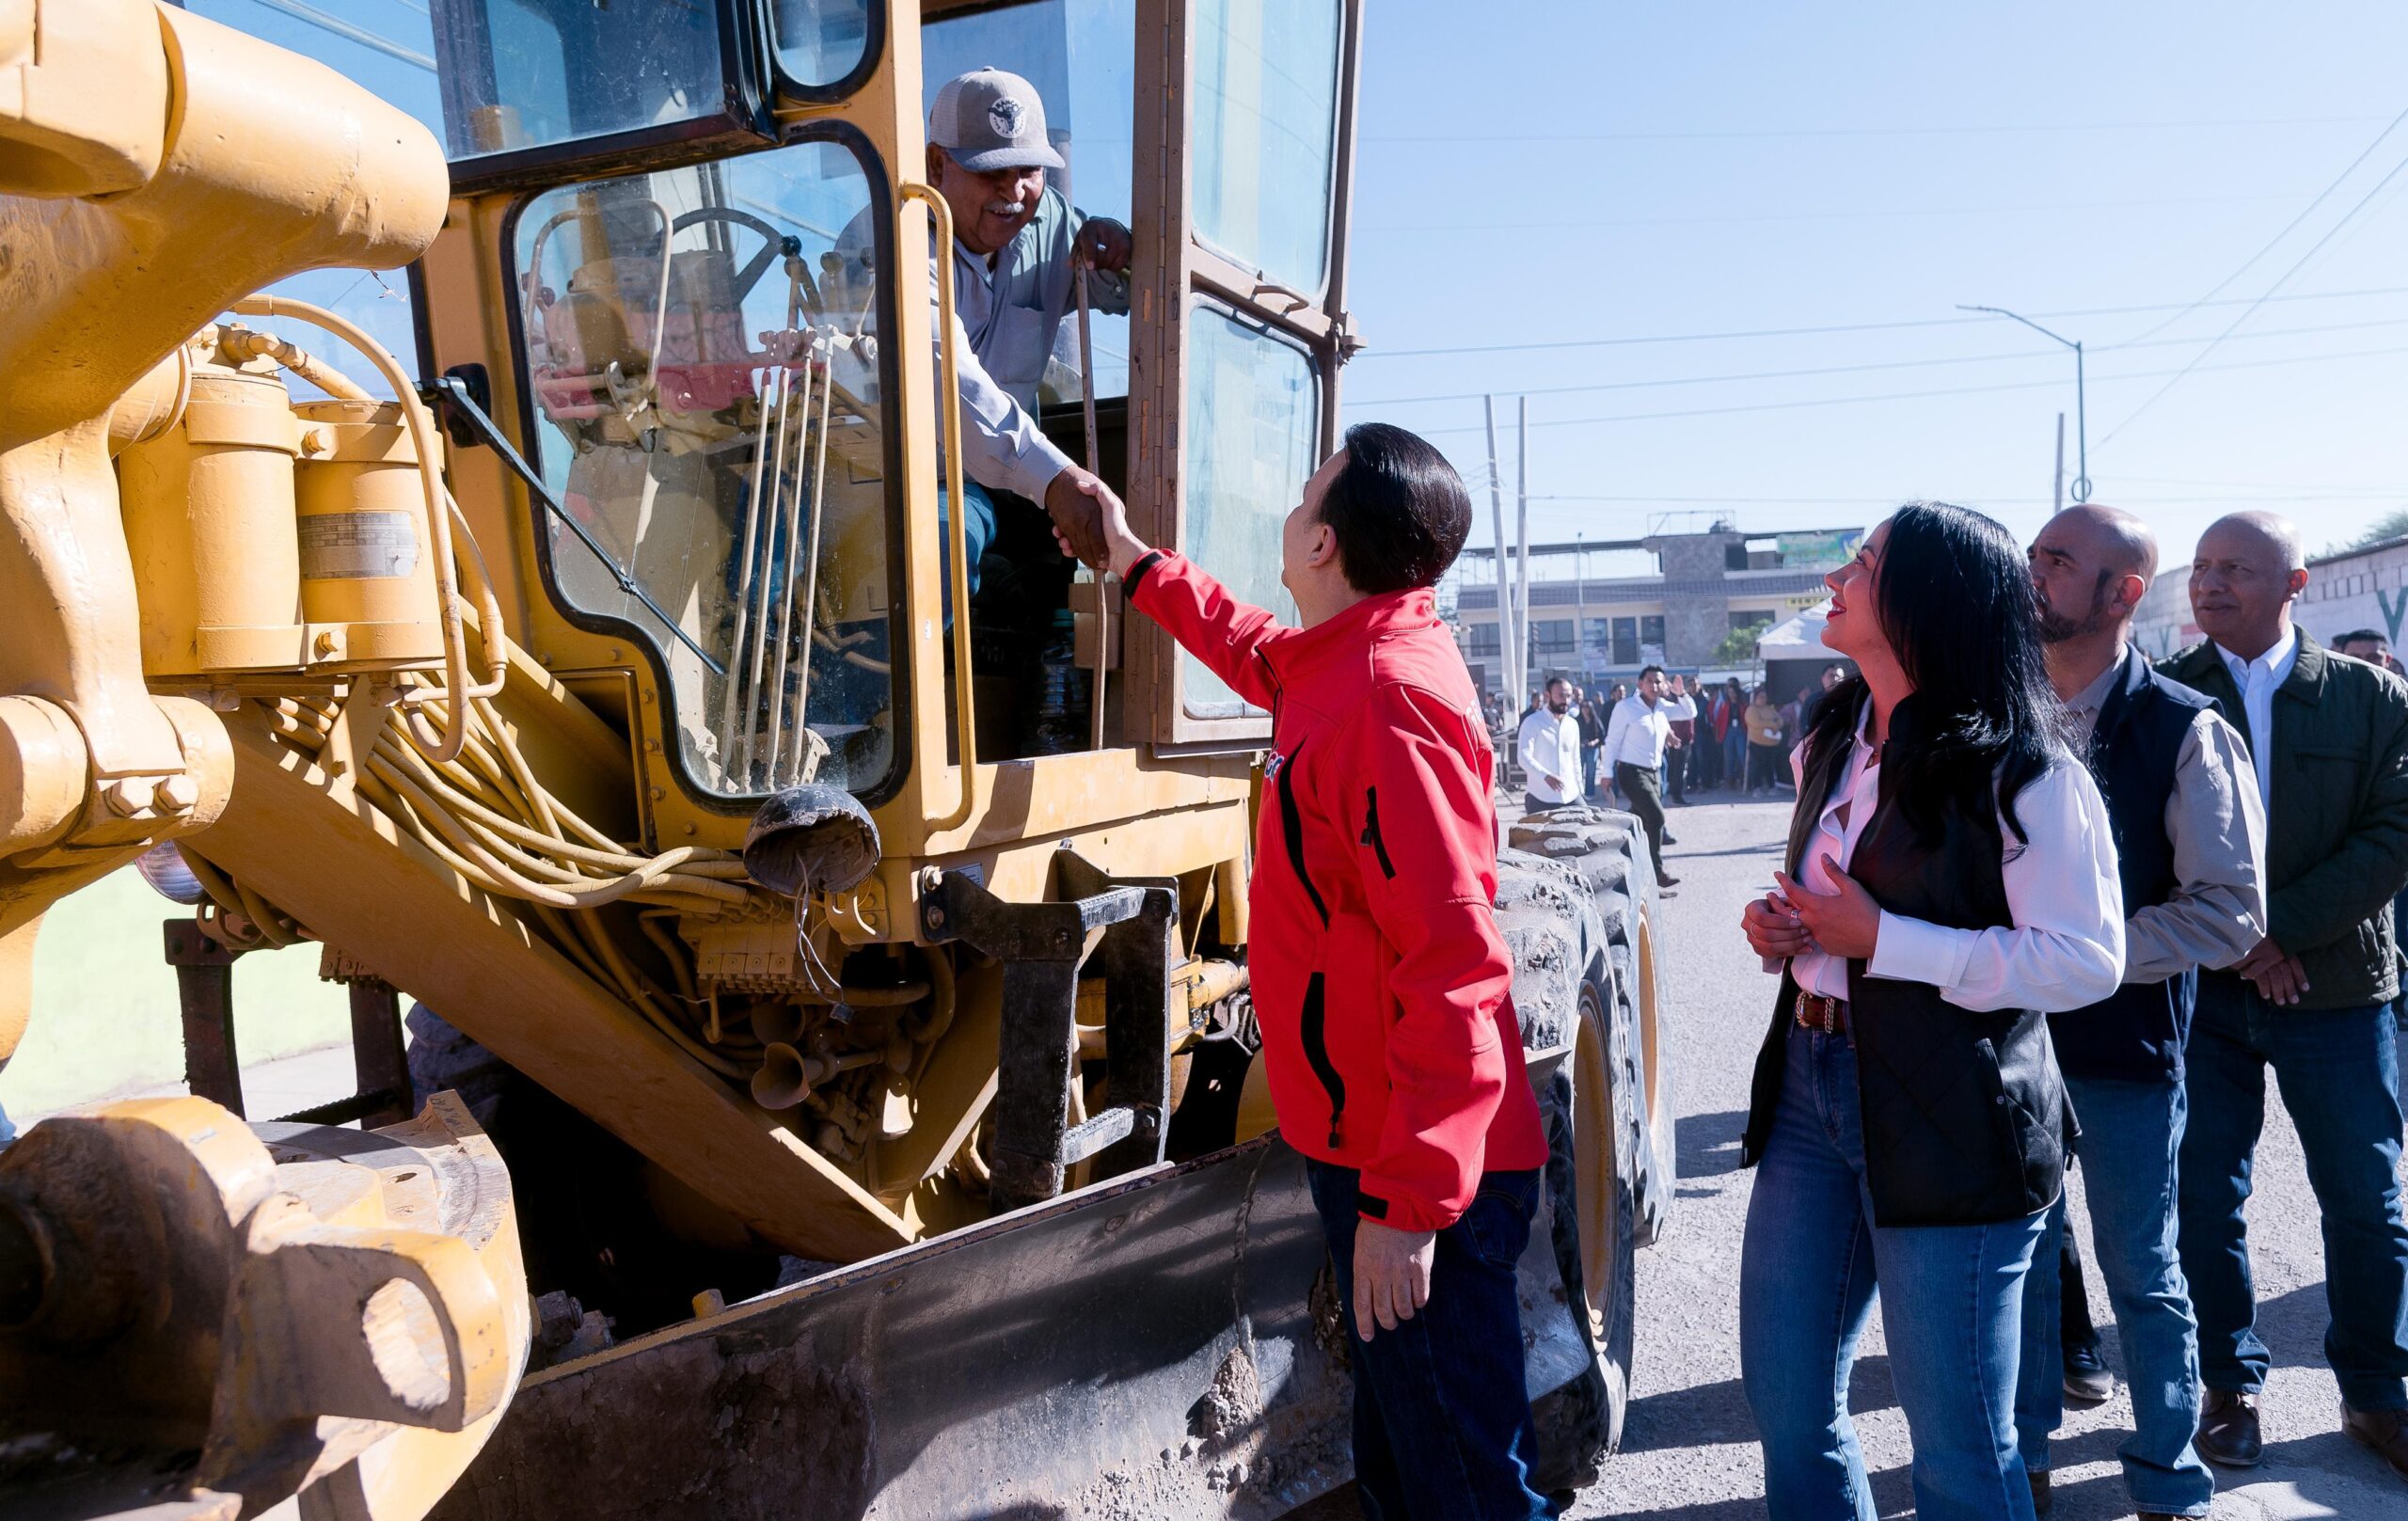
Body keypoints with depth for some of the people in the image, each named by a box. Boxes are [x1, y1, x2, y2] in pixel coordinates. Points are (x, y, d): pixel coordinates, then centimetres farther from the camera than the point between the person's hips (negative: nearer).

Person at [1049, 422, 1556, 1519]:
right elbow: (1261, 655, 33)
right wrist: (1136, 565, 40)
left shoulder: (1388, 701, -24)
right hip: (1372, 1143, 10)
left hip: (1414, 1182, -10)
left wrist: (1410, 1202, -26)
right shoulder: (1343, 663, 7)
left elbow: (1451, 965, -28)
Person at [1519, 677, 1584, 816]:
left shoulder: (1573, 724, 13)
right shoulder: (1532, 722, -5)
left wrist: (1579, 789, 15)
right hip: (1540, 798, -5)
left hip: (1570, 796, 5)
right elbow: (1524, 756, -18)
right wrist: (1546, 776, -33)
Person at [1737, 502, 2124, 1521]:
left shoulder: (2018, 770, -12)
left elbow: (2086, 960, -17)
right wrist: (1780, 931, 4)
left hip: (1950, 1120, -7)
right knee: (1784, 1399, 14)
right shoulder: (1835, 749, 13)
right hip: (1808, 1086, 7)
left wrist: (1880, 941, -19)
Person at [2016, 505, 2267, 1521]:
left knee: (2140, 1272, 9)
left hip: (2126, 1039, -4)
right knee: (2023, 1254, 15)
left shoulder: (2185, 731, -11)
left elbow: (2230, 912, -13)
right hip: (2013, 1031, 4)